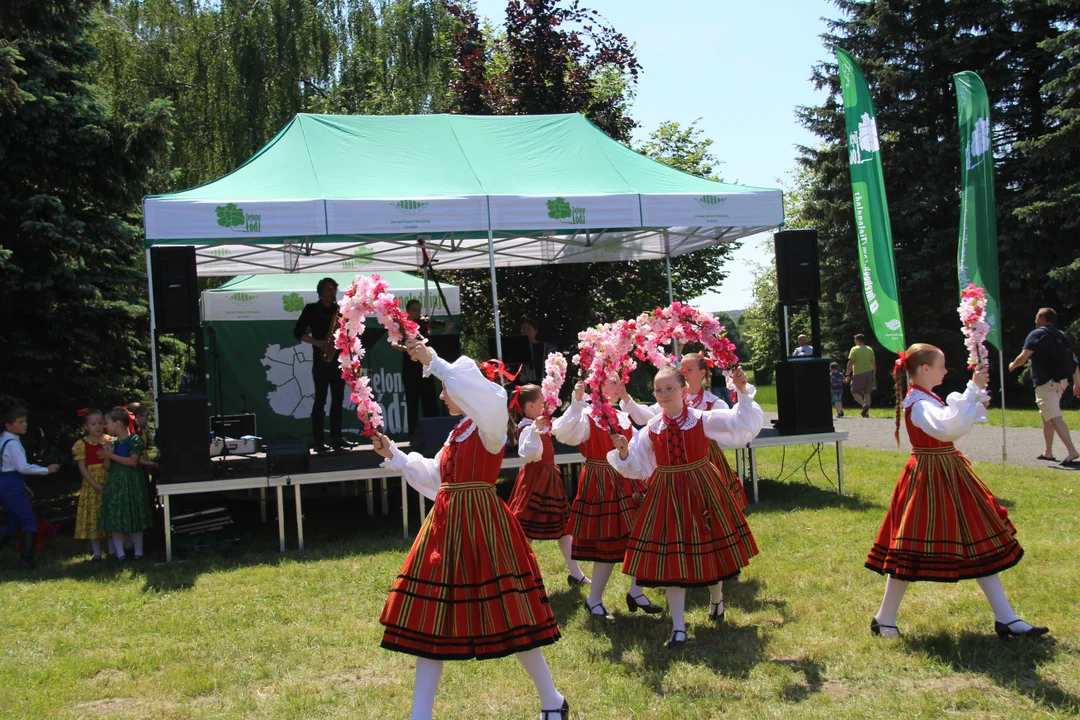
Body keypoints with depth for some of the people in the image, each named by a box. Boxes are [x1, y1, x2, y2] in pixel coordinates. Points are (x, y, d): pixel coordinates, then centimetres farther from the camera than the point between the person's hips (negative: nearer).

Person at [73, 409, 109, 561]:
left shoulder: (109, 441, 6)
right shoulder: (82, 444, -3)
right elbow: (82, 469, -6)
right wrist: (96, 485, -13)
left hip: (109, 484, 2)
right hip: (91, 486, -2)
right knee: (93, 516, -1)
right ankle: (96, 551, 6)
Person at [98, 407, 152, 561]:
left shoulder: (134, 440, -6)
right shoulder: (111, 443, 10)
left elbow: (133, 461, -16)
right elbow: (107, 468, 9)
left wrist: (112, 456, -14)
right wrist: (107, 455, -9)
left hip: (131, 484, -5)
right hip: (114, 483, 5)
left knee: (135, 518, 2)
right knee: (114, 518, 2)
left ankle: (138, 550, 12)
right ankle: (119, 552, 9)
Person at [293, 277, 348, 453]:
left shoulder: (340, 309, 13)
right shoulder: (311, 309, 2)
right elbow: (298, 332, -1)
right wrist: (317, 342, -13)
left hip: (339, 358, 4)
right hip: (321, 359, -4)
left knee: (338, 398, 6)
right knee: (320, 400, -6)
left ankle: (336, 437, 12)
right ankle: (317, 441, -5)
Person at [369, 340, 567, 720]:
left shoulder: (489, 426, -9)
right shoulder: (457, 433, 17)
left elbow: (482, 394, -32)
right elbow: (433, 478, 24)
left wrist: (433, 362, -32)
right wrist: (394, 455, 22)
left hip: (483, 525, -9)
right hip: (447, 526, 9)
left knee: (508, 616, -1)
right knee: (433, 618, 9)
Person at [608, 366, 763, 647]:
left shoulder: (703, 420, -8)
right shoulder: (651, 430, -1)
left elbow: (742, 425, -15)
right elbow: (637, 468, 3)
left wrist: (743, 393, -26)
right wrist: (623, 452, -16)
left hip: (703, 490, -1)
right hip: (666, 495, 1)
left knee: (711, 547, 11)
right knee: (671, 558, 1)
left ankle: (716, 599, 45)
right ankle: (678, 627, 11)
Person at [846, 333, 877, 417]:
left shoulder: (854, 349, -6)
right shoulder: (870, 349, 10)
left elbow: (850, 362, -13)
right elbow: (874, 363, 10)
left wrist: (848, 375, -10)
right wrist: (874, 375, 18)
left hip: (858, 374, -5)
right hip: (869, 373, 5)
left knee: (855, 392, 3)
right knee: (867, 393, 11)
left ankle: (864, 404, -21)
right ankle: (866, 412, 7)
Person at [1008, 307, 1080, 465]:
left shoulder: (1037, 334, -6)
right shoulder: (1062, 336, 15)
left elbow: (1024, 357, -14)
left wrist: (1012, 365, 5)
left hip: (1045, 382, -8)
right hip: (1060, 382, 8)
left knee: (1055, 418, -14)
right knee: (1046, 416, 20)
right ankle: (1048, 452, 22)